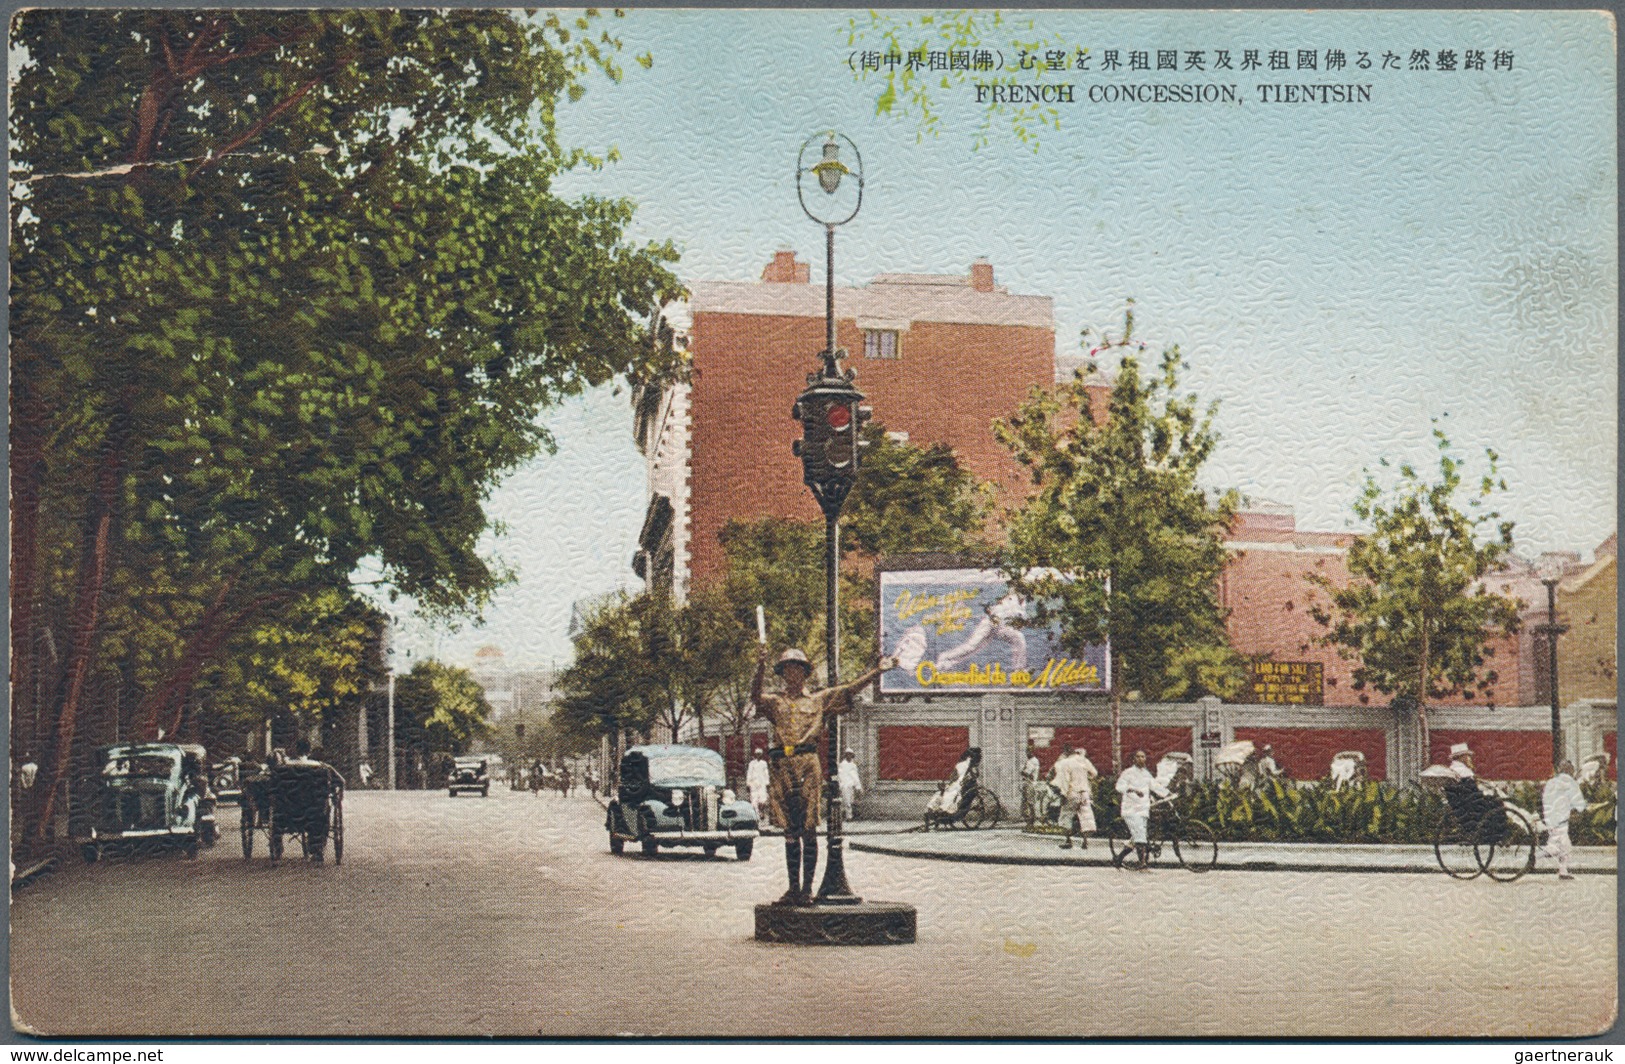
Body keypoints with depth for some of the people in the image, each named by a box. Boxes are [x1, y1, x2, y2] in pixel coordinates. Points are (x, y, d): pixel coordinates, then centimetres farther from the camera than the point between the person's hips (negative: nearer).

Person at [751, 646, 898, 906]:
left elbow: (850, 689, 12)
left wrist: (877, 671, 4)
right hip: (782, 767, 1)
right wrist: (761, 668, -21)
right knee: (790, 831, 5)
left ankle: (807, 888, -2)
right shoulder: (776, 702, 14)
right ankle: (794, 887, 10)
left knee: (808, 830, -4)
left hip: (808, 766, -1)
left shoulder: (819, 699, 15)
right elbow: (755, 696, -5)